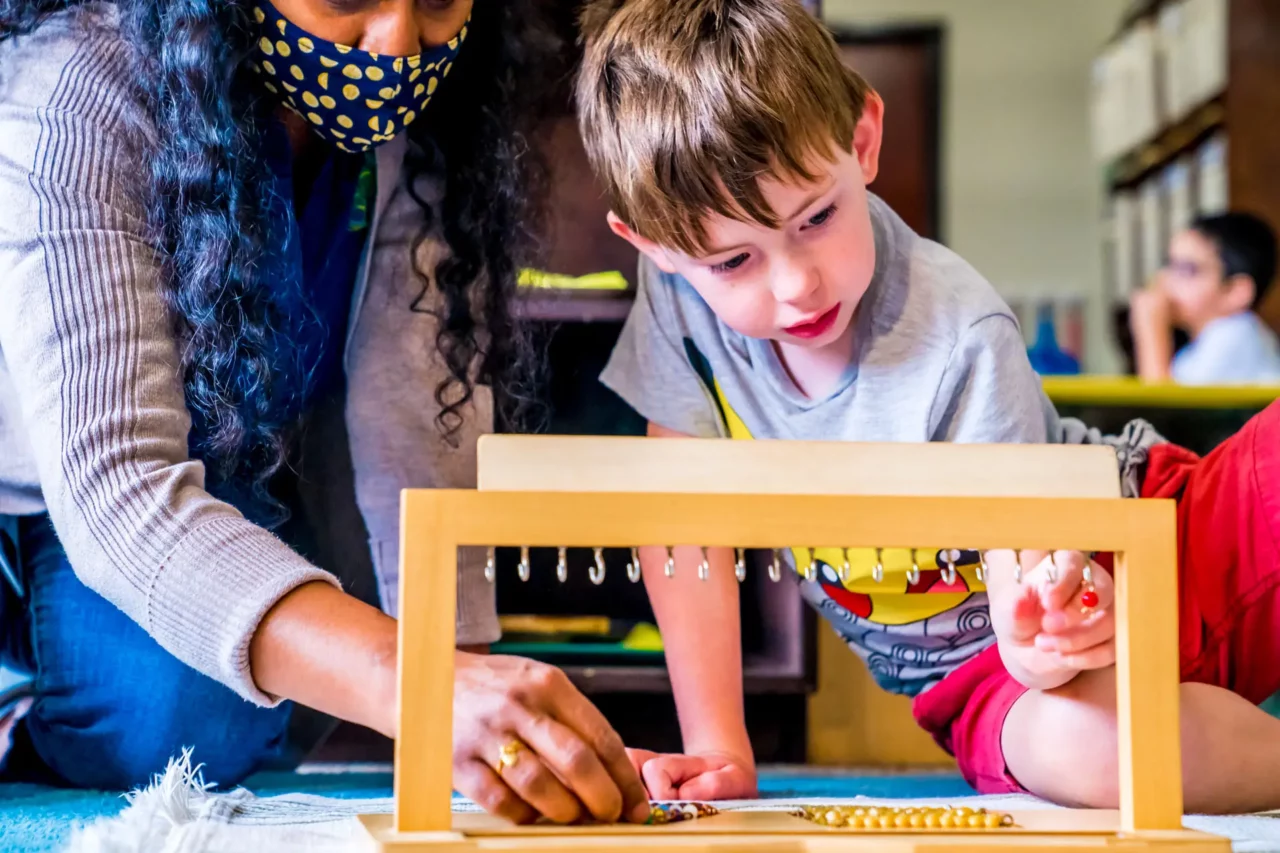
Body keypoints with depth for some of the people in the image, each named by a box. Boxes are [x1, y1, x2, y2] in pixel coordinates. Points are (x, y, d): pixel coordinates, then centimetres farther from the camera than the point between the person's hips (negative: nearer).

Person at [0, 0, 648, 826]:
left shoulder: (430, 115, -18)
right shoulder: (71, 110, -34)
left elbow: (418, 415, -23)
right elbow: (112, 486, -45)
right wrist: (421, 687, -59)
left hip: (220, 493, 4)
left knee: (204, 718, -22)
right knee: (172, 707, -28)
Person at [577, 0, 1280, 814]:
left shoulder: (961, 344, -26)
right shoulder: (679, 291, -17)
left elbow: (1026, 566, -23)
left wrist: (1044, 639, -47)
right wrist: (718, 750, -14)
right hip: (981, 678, 2)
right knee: (1082, 746, -35)